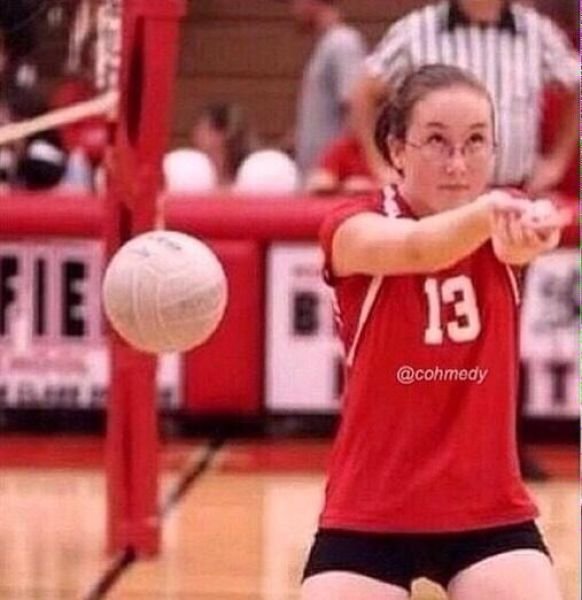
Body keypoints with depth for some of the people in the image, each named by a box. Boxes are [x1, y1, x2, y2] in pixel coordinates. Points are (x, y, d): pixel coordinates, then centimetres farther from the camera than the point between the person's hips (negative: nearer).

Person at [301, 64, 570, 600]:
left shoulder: (500, 236, -1)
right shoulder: (354, 228, -8)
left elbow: (518, 240, -27)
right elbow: (414, 249, -32)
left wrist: (527, 225, -54)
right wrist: (487, 211, -55)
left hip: (491, 514, 2)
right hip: (368, 518, -2)